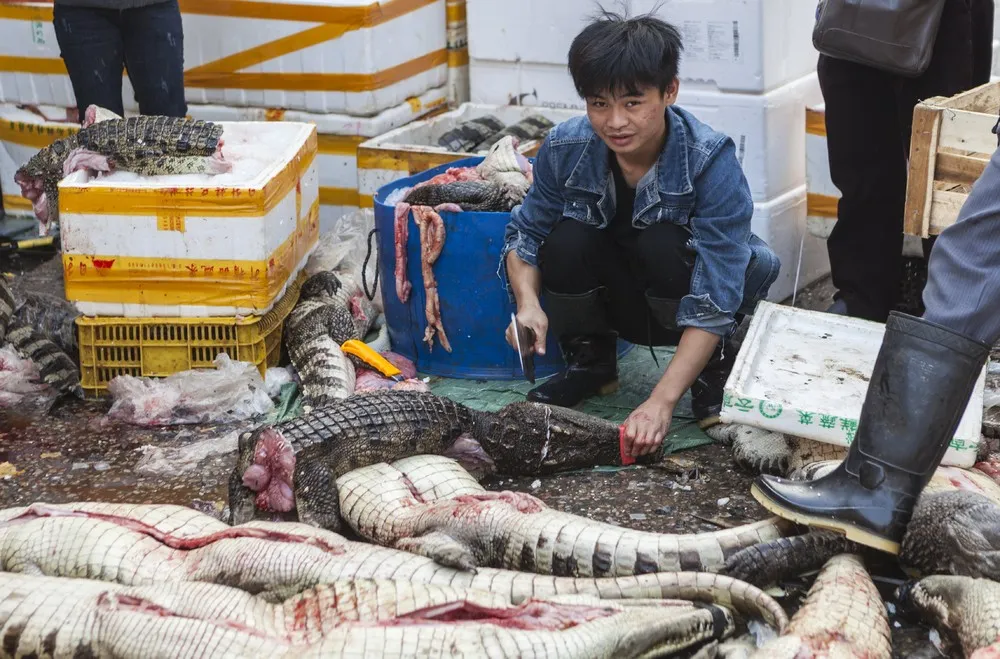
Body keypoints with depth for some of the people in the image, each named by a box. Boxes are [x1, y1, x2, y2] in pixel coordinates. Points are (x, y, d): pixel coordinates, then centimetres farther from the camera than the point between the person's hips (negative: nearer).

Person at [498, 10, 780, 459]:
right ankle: (590, 363, 2)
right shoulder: (565, 149, -19)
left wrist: (661, 402, -41)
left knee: (663, 244, -34)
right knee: (567, 239, -27)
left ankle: (714, 368, -6)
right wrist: (528, 302, -24)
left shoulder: (712, 163, -29)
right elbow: (526, 233, -2)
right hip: (619, 304, 3)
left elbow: (713, 304, -32)